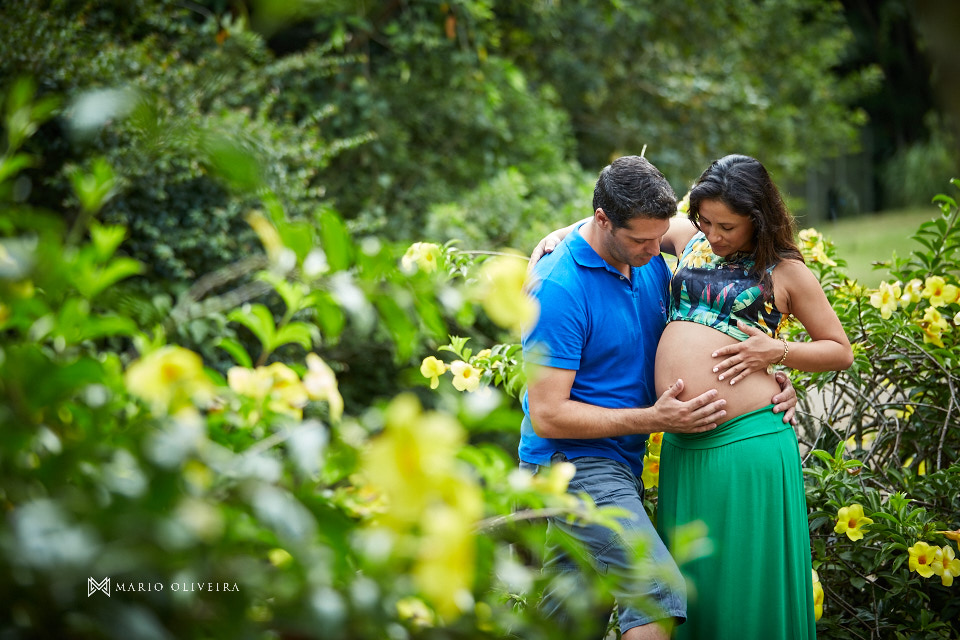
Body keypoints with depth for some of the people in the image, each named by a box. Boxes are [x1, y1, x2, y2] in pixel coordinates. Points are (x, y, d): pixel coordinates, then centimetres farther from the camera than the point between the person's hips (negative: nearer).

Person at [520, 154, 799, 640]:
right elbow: (547, 416, -19)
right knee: (660, 590, -24)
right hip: (572, 463, -8)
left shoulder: (649, 258, 5)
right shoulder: (558, 289, -18)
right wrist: (653, 419, -21)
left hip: (620, 466, 8)